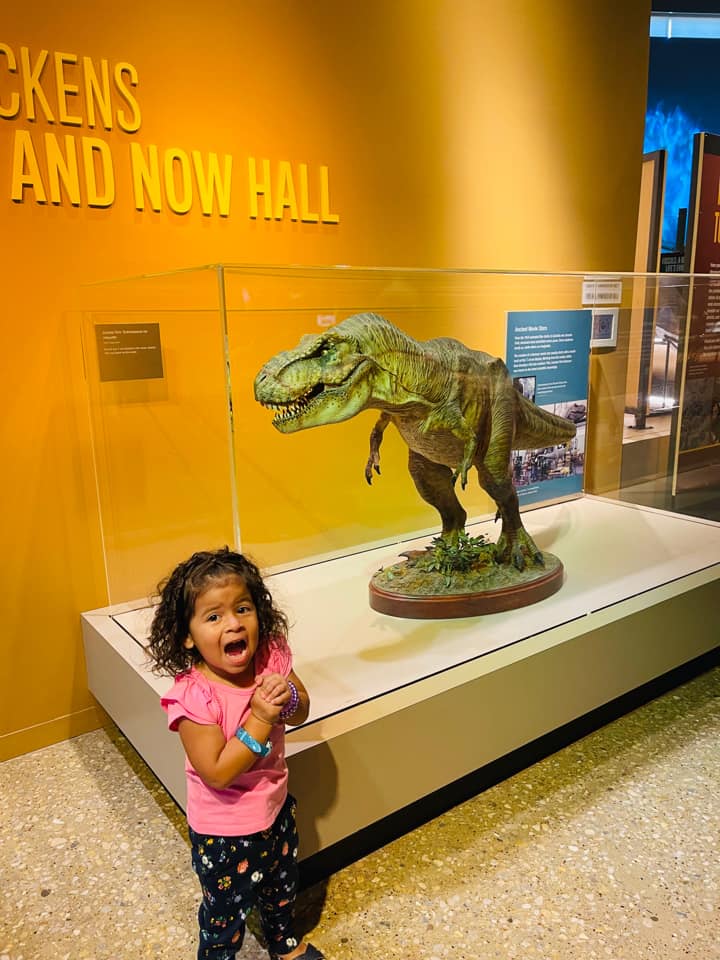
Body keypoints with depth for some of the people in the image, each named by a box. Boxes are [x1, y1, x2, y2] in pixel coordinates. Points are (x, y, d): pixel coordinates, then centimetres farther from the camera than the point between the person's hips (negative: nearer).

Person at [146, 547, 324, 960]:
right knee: (227, 912, 20)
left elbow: (302, 711, -5)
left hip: (276, 808, 6)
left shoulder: (270, 657, -17)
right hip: (224, 831, -5)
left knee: (282, 888, 31)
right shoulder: (193, 696, -32)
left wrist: (287, 698, -27)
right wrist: (260, 718, -36)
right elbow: (217, 773, -30)